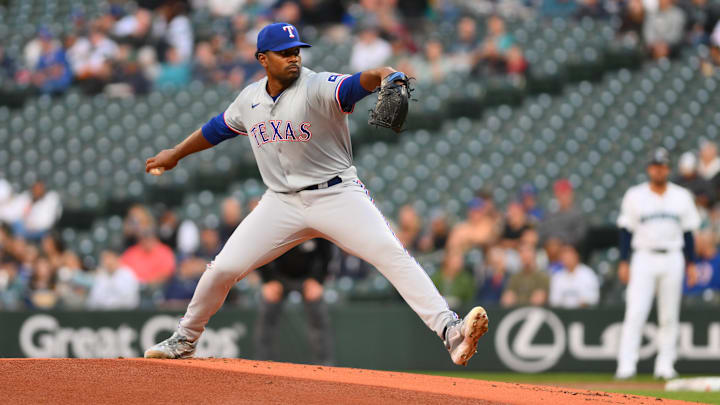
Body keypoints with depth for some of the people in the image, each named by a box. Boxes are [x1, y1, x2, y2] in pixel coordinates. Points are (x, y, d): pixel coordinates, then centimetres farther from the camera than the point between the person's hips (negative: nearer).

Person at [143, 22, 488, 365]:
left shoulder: (317, 88, -13)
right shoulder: (250, 99, 5)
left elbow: (353, 86, -35)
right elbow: (219, 128, 24)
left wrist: (380, 75, -58)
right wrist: (175, 154, 36)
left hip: (337, 195, -4)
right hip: (282, 203, 4)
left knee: (391, 254, -23)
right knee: (223, 269, -1)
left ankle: (449, 331, -31)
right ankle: (184, 340, 23)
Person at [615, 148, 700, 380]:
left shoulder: (682, 197, 8)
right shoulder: (635, 196, 3)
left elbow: (688, 232, 10)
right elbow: (626, 231, 2)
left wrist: (691, 264, 6)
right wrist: (623, 262, -5)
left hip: (673, 259, 2)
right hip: (644, 257, -2)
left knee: (670, 315, 3)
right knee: (635, 313, -11)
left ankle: (665, 365, 10)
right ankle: (626, 365, -13)